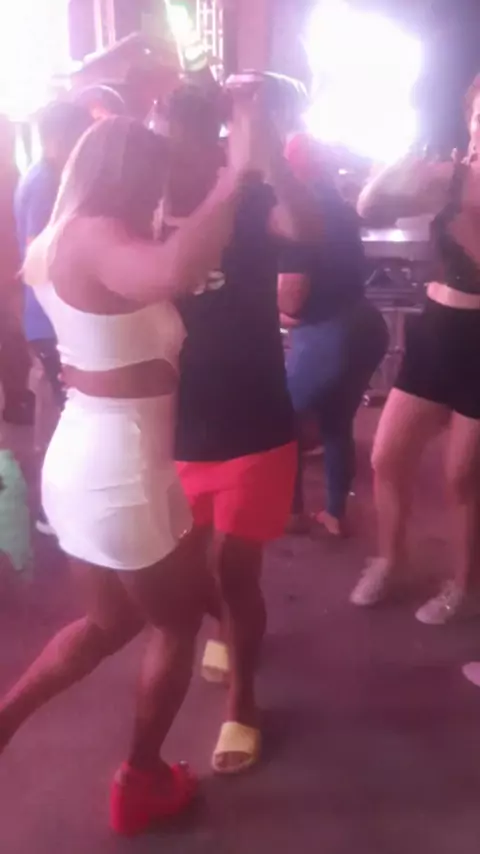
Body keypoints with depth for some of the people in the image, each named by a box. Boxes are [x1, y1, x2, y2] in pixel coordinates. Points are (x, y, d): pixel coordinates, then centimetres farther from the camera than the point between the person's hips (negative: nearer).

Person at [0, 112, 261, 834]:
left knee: (111, 622, 27)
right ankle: (143, 782, 33)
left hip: (82, 461, 9)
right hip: (120, 470, -9)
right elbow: (175, 272, -40)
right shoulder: (98, 238, -17)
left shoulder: (59, 241, 11)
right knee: (179, 621, 16)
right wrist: (235, 177, -30)